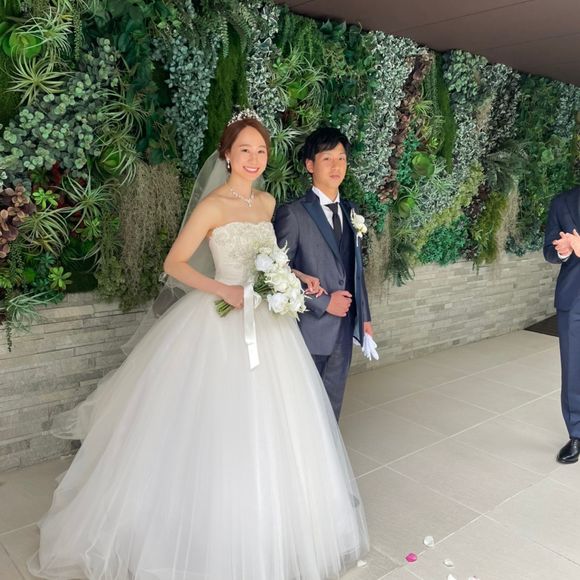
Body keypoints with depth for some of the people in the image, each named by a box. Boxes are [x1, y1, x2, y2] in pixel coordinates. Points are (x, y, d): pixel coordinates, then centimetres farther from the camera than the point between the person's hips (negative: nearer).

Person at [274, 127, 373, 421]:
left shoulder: (349, 211, 10)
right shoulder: (293, 214, -11)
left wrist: (363, 316, 14)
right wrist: (323, 303, -15)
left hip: (343, 327, 6)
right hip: (310, 328, -6)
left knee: (332, 405, 16)